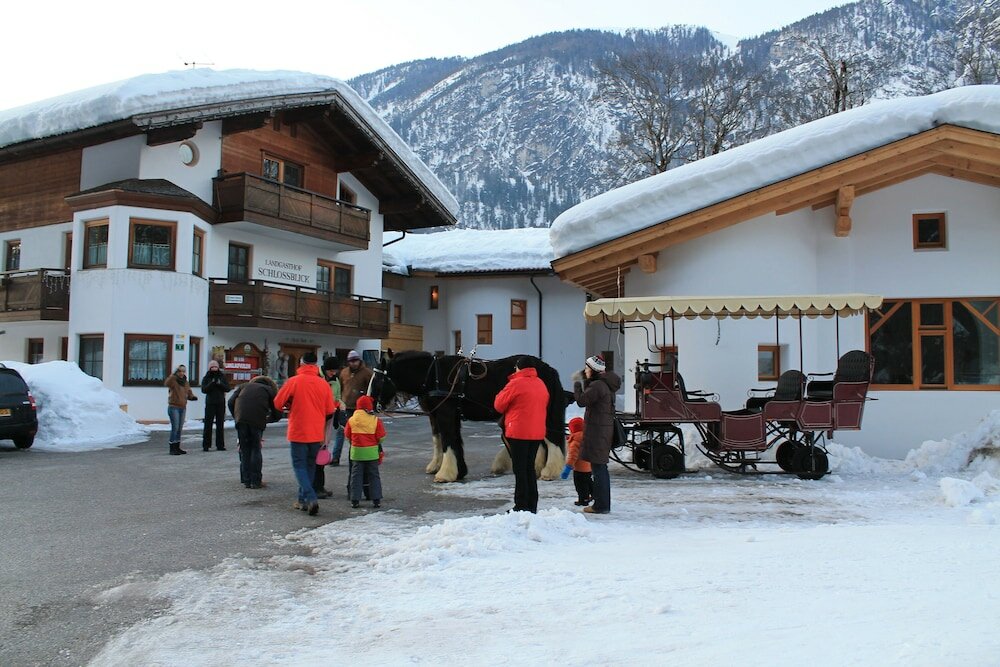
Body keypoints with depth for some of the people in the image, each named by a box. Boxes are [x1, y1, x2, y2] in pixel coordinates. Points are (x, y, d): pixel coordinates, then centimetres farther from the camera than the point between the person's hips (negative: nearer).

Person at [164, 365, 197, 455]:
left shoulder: (185, 382, 12)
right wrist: (173, 375, -37)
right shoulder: (173, 380, -9)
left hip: (183, 408, 7)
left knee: (180, 428, 12)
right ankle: (172, 448, -5)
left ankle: (177, 447, 21)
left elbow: (189, 393, 17)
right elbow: (166, 383, -30)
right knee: (175, 427, -11)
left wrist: (192, 397, -4)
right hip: (174, 407, -7)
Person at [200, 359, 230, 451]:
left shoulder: (222, 377, 8)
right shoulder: (206, 378, 4)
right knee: (208, 424, -4)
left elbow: (227, 388, 2)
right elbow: (203, 390, -7)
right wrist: (211, 384, -20)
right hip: (210, 403, -2)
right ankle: (206, 445, 1)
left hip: (220, 403, 2)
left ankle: (220, 445, 10)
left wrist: (220, 384, -14)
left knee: (220, 424, 6)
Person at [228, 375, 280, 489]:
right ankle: (256, 481, 7)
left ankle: (246, 481, 14)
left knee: (244, 450, 12)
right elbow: (277, 414, 16)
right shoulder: (270, 390, 21)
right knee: (256, 450, 9)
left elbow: (231, 402, 15)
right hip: (257, 421, -2)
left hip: (241, 420, 2)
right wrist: (266, 420, 31)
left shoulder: (244, 386, 29)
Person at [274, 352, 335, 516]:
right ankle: (302, 500, 23)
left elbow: (278, 403, -4)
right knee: (310, 466, 16)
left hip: (298, 432, -3)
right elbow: (330, 411, 5)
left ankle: (311, 498, -15)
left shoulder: (293, 382, -10)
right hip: (317, 434, 4)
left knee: (299, 466, 3)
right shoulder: (323, 384, -1)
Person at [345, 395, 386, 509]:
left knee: (356, 476, 9)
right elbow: (381, 437, -7)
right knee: (374, 476, 8)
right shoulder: (376, 420, -10)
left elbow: (347, 436, 5)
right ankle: (376, 500, 8)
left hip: (356, 452, 1)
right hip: (372, 452, -1)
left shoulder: (351, 420, -5)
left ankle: (355, 500, 8)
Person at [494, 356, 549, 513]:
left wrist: (501, 394, 14)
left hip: (519, 433, -7)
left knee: (520, 470, -1)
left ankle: (521, 507, -1)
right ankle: (532, 506, 17)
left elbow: (498, 405, -4)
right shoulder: (541, 384, 11)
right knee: (530, 468, 15)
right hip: (537, 433, 7)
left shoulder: (516, 383, -12)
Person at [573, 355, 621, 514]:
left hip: (597, 430, -10)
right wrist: (584, 381, 11)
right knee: (601, 467, 16)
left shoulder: (597, 385, -18)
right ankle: (603, 503, 23)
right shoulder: (606, 384, 14)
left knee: (598, 467, -5)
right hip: (605, 429, 10)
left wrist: (577, 383, -3)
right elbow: (588, 399, 20)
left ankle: (601, 505, -1)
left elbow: (581, 401, -17)